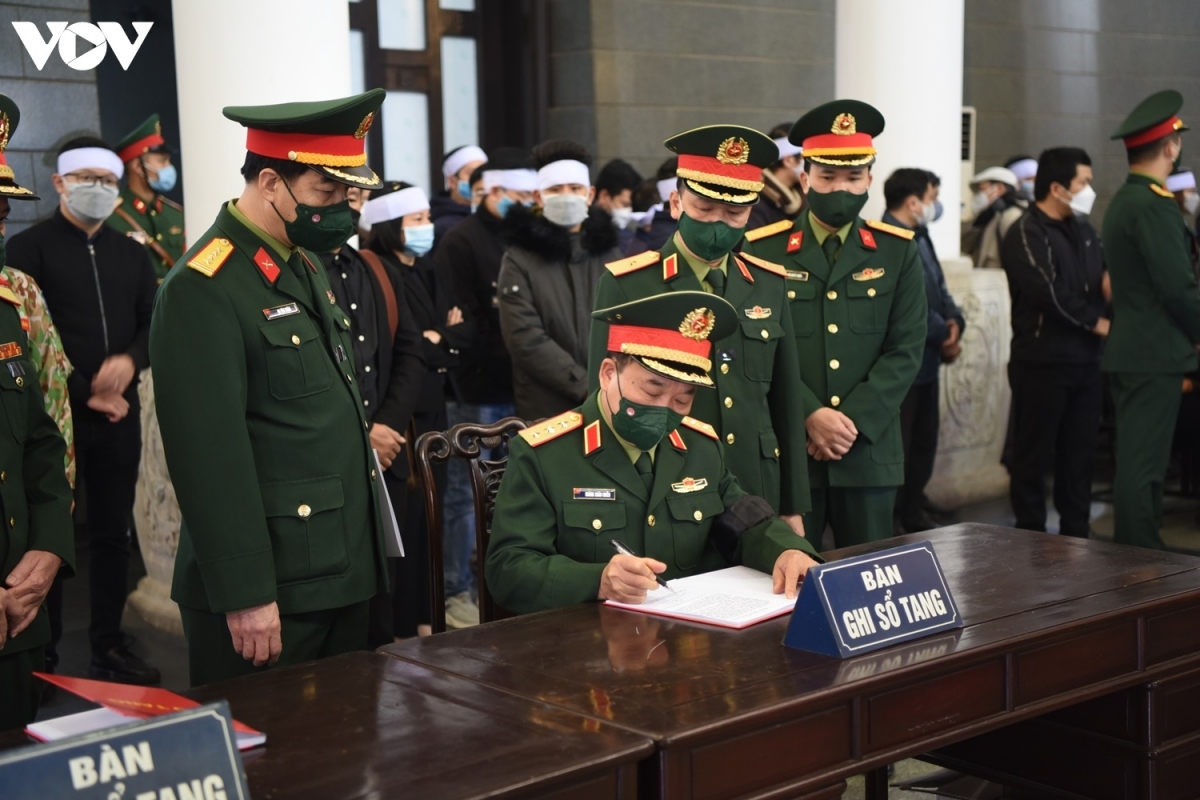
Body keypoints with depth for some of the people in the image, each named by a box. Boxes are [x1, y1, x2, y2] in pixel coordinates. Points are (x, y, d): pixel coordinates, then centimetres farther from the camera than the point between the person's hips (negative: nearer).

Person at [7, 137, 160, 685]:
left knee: (113, 532, 10)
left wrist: (131, 359, -11)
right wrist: (85, 392, -13)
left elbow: (156, 322, 11)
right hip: (56, 413, -5)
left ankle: (109, 647, 21)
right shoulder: (29, 248, -3)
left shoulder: (131, 254, 14)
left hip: (120, 414, 5)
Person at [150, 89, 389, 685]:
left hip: (344, 571, 9)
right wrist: (245, 595, -21)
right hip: (269, 590, -9)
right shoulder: (203, 290, -18)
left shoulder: (306, 267, 12)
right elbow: (211, 454, -21)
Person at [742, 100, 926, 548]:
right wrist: (810, 416, -15)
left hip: (869, 450, 2)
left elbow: (906, 350, 0)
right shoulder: (763, 251, 1)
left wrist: (853, 421, -11)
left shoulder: (898, 252, 6)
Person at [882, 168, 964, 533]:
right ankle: (891, 521, 6)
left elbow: (939, 291, 15)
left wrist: (955, 323, -4)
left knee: (925, 442, 16)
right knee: (898, 448, -3)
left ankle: (914, 513, 26)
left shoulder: (920, 238, 14)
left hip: (927, 362, 10)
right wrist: (946, 337, -10)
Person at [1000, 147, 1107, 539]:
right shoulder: (1026, 234, -10)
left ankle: (1076, 536, 20)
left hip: (1087, 360, 7)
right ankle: (1031, 538, 9)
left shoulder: (1083, 229, 13)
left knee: (1079, 454, 12)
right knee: (1034, 456, 1)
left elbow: (1106, 277, 12)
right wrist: (1099, 325, -8)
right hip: (1043, 363, -7)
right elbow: (1052, 296, -17)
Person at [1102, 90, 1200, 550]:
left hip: (1128, 352, 10)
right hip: (1154, 356, -10)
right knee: (1144, 465, -6)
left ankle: (1136, 549, 21)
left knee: (1137, 460, 14)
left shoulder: (1122, 201, 14)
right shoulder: (1154, 205, -16)